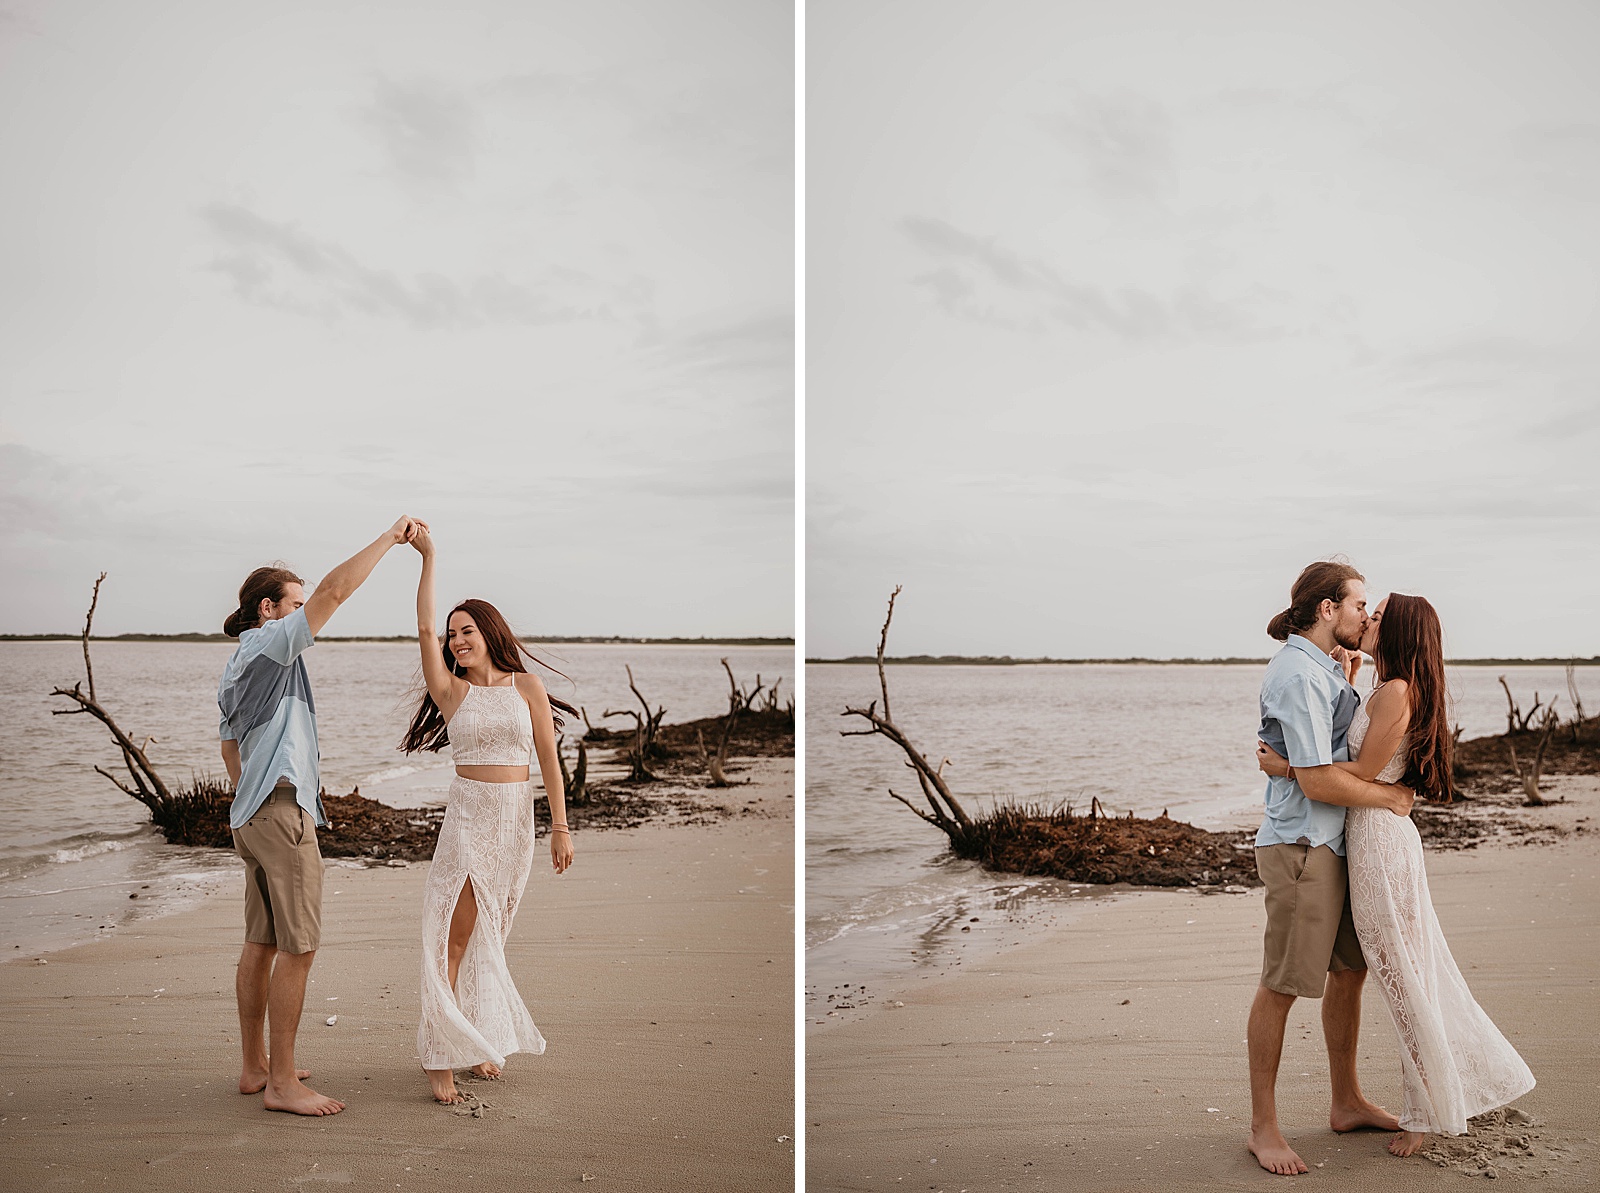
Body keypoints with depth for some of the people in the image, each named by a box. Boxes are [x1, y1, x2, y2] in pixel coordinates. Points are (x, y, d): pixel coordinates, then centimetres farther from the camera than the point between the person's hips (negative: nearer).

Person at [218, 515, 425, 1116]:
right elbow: (335, 588, -18)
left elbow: (229, 745, 25)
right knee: (297, 946, -9)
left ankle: (256, 1067, 20)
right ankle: (281, 1083, -6)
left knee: (261, 943, 13)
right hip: (283, 809, -10)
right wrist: (391, 536, -13)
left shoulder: (235, 667, 20)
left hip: (252, 815, 11)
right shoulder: (271, 643, -9)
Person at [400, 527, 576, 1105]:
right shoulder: (451, 690, 3)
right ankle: (442, 1056, -2)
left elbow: (548, 759, 2)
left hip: (516, 819, 1)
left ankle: (481, 1042, 21)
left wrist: (561, 827, -2)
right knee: (454, 937, -6)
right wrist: (428, 558, -9)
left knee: (488, 937, 10)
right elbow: (425, 629, -8)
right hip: (468, 815, -1)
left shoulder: (527, 685, 3)